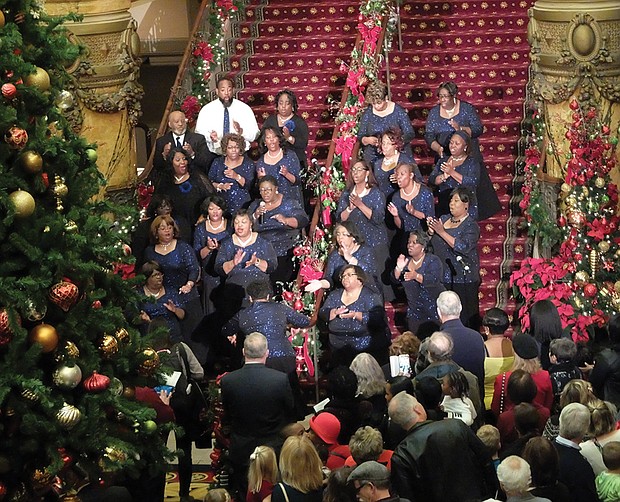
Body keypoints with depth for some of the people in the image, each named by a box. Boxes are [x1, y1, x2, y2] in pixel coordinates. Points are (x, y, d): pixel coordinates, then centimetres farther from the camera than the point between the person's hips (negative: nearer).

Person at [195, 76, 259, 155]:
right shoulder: (206, 110, 6)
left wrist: (241, 131, -17)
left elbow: (254, 135, 3)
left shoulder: (245, 109, 4)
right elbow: (199, 133, 4)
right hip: (214, 155, 1)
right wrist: (209, 136, -17)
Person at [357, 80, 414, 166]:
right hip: (374, 158, 1)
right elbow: (360, 137, 10)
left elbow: (410, 134, -1)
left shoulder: (398, 111, 1)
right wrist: (367, 140, -13)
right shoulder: (368, 113, 7)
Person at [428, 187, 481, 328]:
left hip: (462, 280, -6)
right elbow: (429, 242, 17)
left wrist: (442, 232, -21)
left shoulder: (471, 226, -6)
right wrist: (430, 231, -5)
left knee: (465, 318, -5)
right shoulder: (443, 219, 13)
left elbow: (463, 247, -22)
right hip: (441, 277, 6)